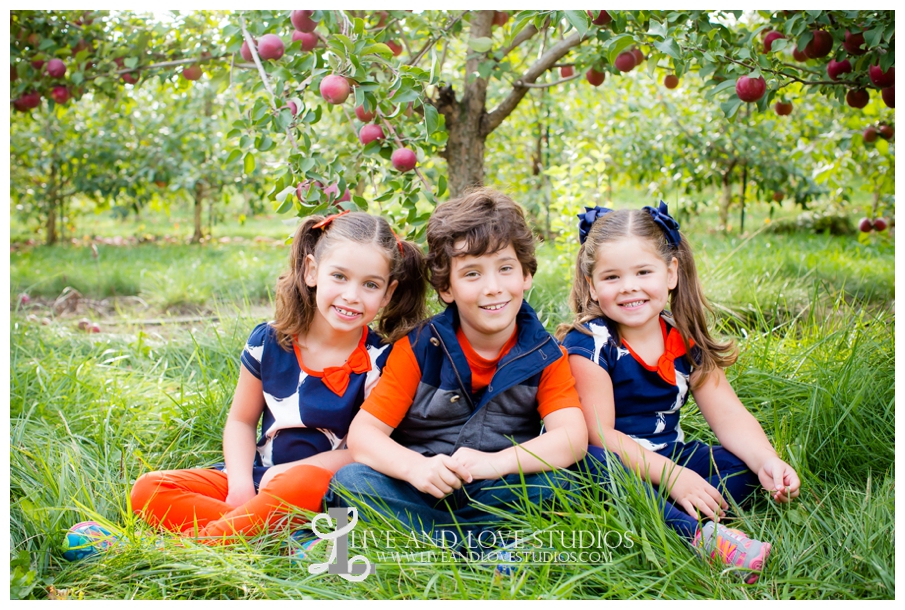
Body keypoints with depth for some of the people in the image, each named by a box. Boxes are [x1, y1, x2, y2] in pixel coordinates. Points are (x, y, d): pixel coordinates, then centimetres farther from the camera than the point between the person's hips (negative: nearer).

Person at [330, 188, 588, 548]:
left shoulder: (545, 356, -2)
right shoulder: (418, 347, -3)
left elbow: (572, 439, -16)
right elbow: (362, 433, -9)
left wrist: (497, 462, -34)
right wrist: (415, 467, -31)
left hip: (498, 496, 0)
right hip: (421, 492, 1)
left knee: (558, 479, -27)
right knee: (351, 482, -25)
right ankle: (482, 544, -24)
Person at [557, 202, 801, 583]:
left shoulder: (686, 339, 0)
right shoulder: (589, 343, -15)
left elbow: (728, 415, -2)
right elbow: (600, 434, -20)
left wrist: (766, 461, -22)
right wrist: (671, 476, -29)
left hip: (669, 458, 5)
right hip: (614, 461, -5)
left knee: (747, 462, -14)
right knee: (594, 461, -38)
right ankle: (700, 534, -46)